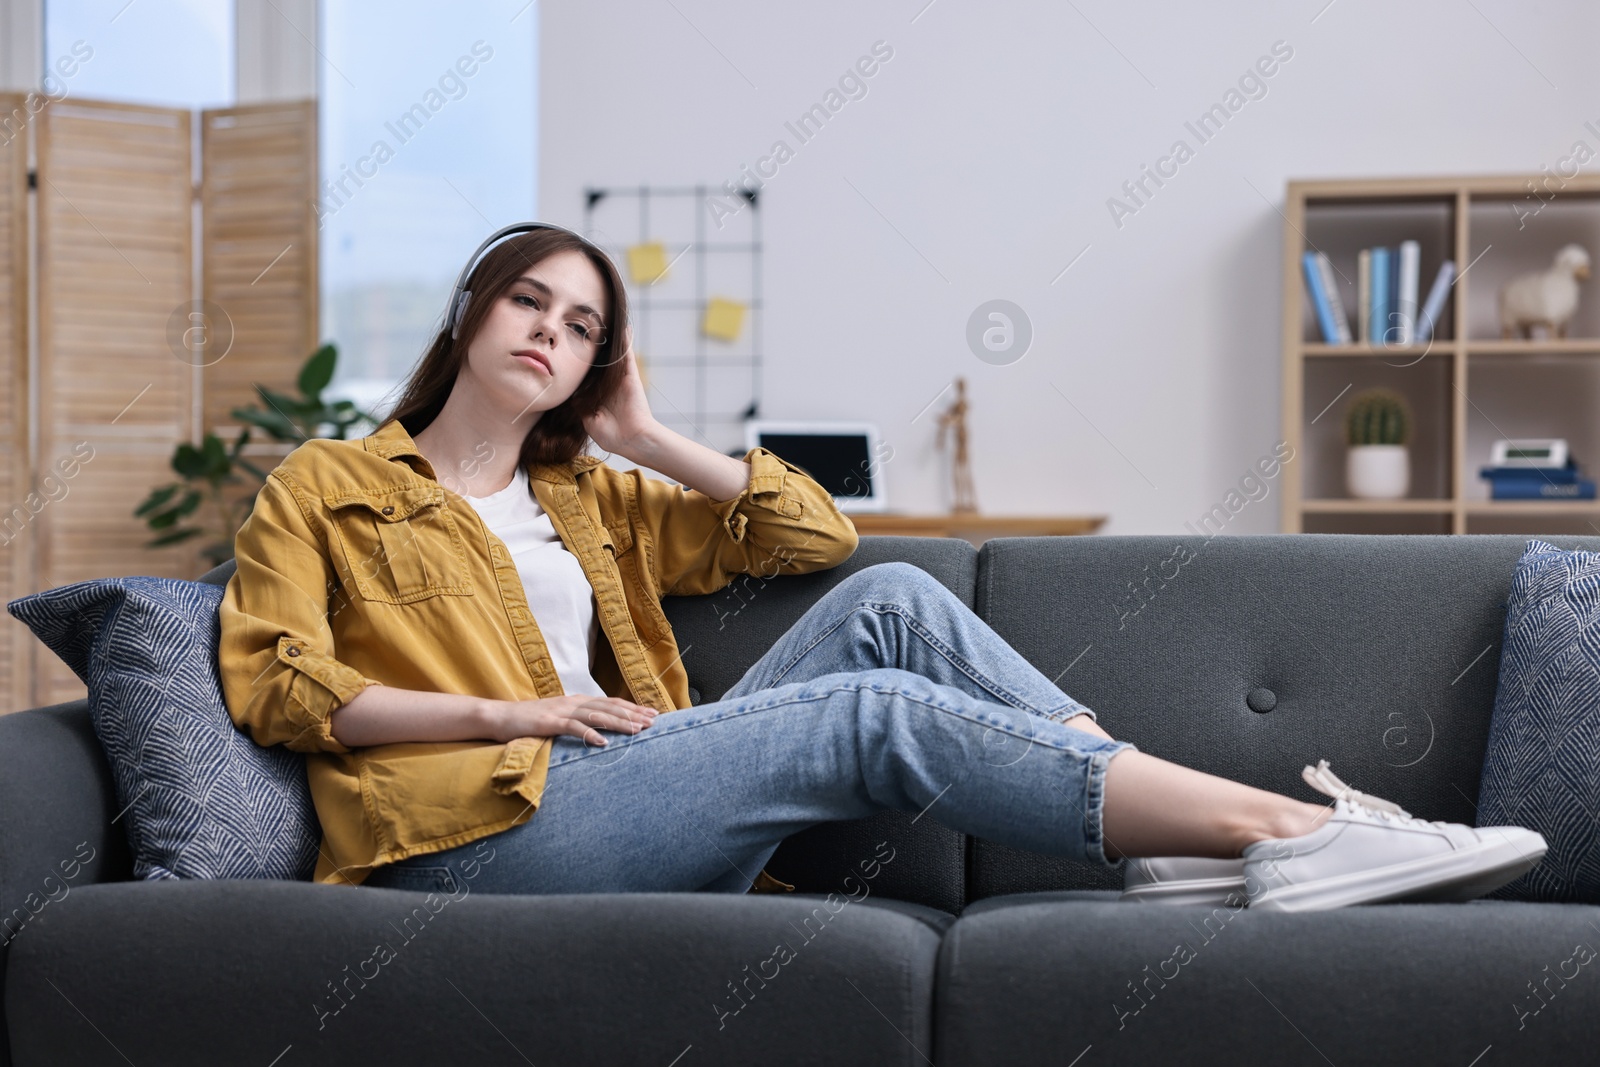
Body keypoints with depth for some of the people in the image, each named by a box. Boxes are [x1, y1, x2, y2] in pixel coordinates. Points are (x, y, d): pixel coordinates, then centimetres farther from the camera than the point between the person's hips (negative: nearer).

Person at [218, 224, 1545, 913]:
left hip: (620, 801, 6)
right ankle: (1290, 825, -28)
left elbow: (816, 529, 23)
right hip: (480, 834, -6)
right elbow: (273, 680, -4)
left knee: (889, 603, -12)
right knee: (875, 713, -23)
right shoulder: (326, 486, 12)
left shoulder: (587, 500, 27)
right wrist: (505, 712, -10)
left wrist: (648, 438, 16)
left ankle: (1179, 834, -21)